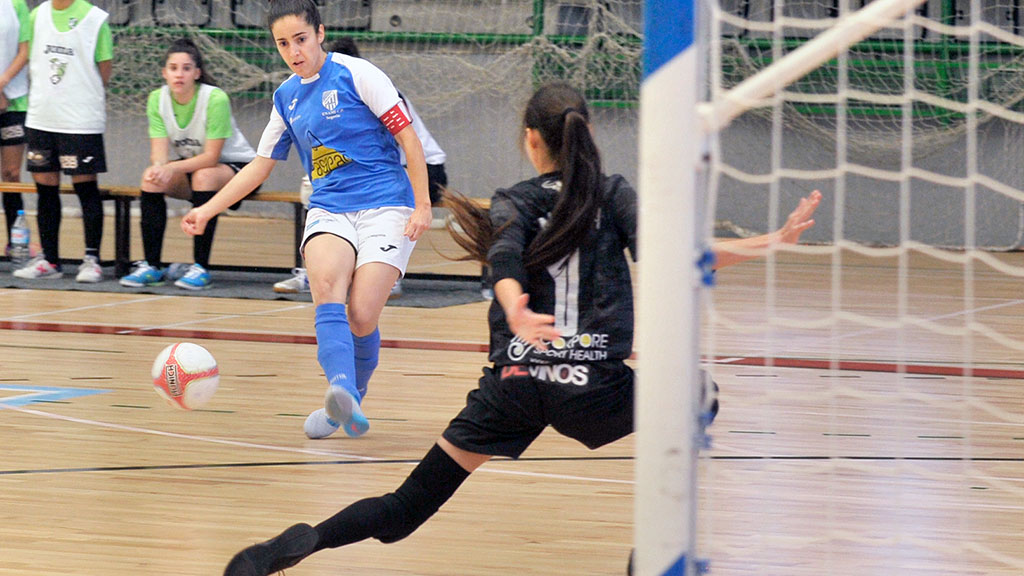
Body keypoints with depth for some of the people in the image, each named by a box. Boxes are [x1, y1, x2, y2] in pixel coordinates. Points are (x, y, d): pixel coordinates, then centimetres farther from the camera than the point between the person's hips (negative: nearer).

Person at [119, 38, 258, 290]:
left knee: (204, 176, -36)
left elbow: (211, 156, -27)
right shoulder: (157, 99, -10)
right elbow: (159, 151, -14)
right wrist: (158, 167, -38)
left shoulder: (215, 99, -25)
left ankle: (201, 267, -31)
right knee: (152, 178, -22)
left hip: (234, 166, -5)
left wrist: (172, 168, -39)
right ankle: (152, 266, -18)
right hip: (190, 165, 5)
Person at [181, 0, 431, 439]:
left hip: (384, 208, -4)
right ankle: (343, 396, -49)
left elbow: (408, 136, -3)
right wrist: (208, 210, 18)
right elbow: (260, 165, 24)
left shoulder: (356, 74, -4)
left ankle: (346, 404, 10)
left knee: (361, 318, -17)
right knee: (327, 285, -29)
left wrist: (422, 205, -8)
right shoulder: (286, 97, 14)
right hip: (328, 211, 4)